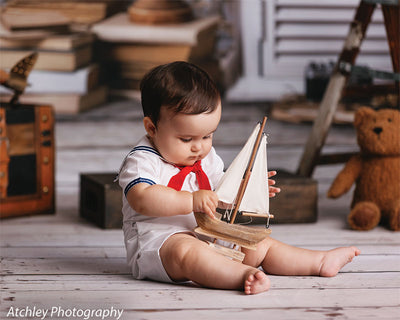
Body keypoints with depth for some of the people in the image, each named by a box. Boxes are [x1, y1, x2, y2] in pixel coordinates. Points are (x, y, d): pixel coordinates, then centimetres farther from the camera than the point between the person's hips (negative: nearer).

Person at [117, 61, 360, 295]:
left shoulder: (206, 157, 13)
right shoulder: (142, 161, -12)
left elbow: (219, 193, 25)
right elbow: (143, 200, -28)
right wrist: (192, 201, -33)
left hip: (206, 237, 9)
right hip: (157, 241, -8)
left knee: (259, 245, 5)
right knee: (185, 252, -40)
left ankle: (320, 262, 14)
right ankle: (245, 277, -58)